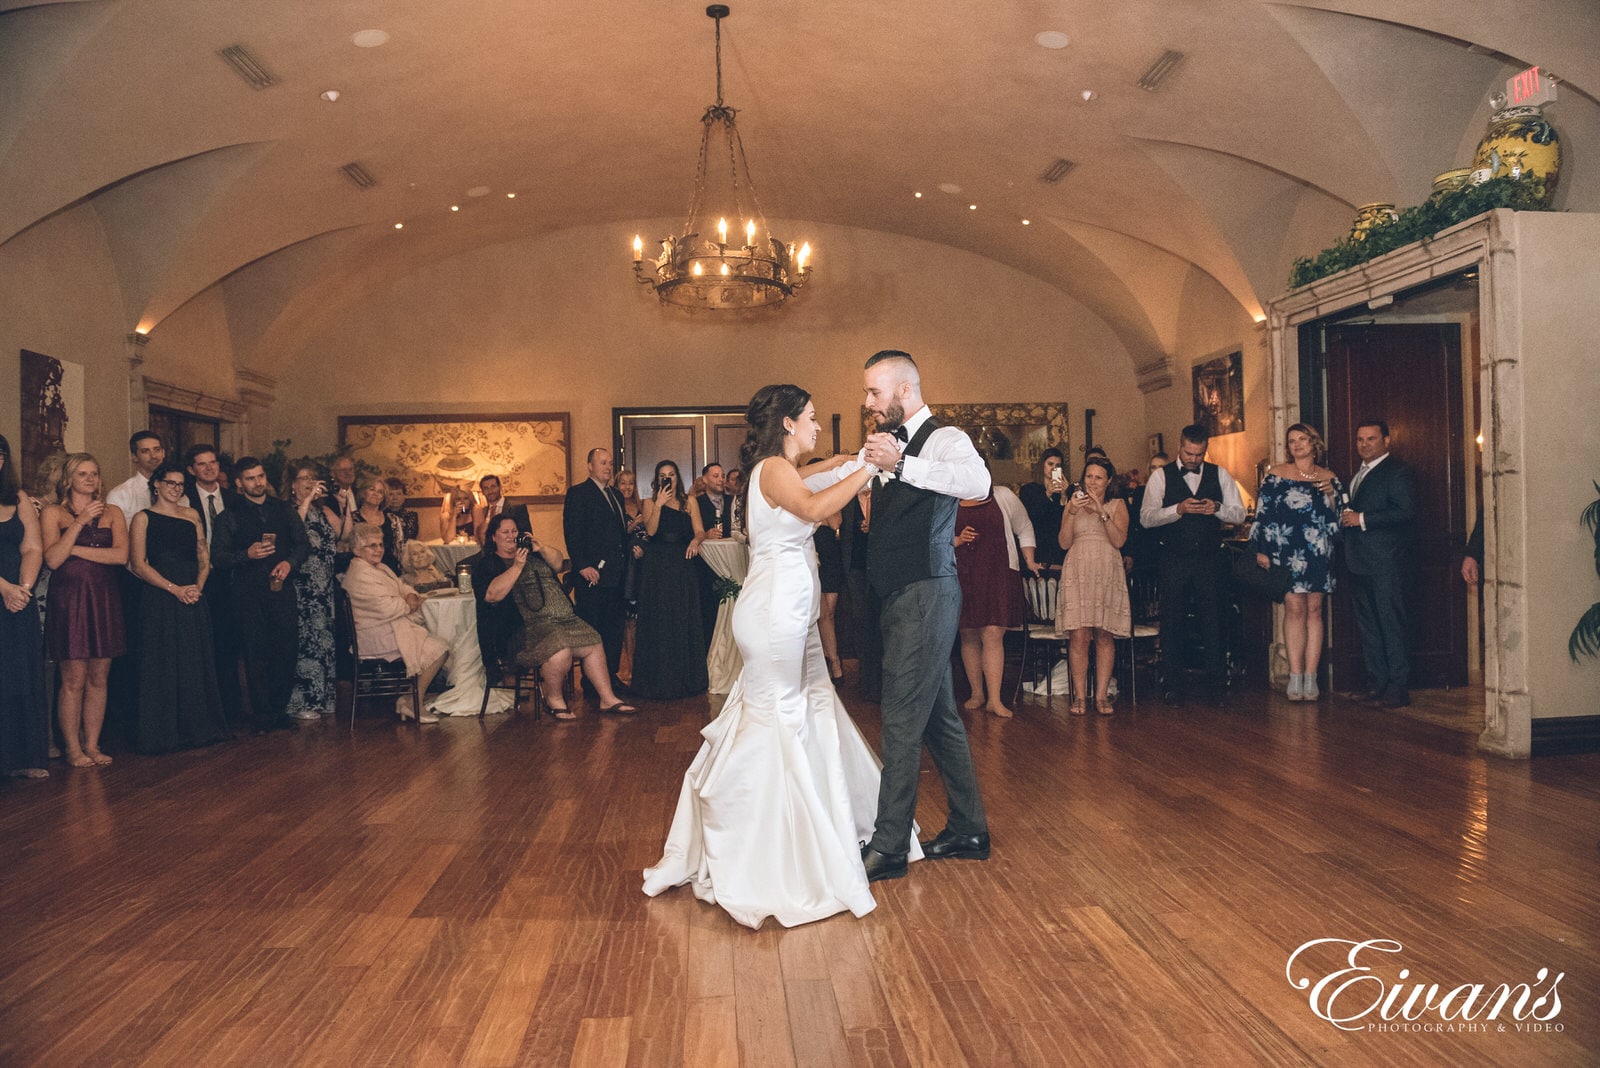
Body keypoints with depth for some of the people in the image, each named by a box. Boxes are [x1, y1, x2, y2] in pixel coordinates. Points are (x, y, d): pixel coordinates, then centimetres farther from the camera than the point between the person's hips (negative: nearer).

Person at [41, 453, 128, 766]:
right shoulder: (53, 513, 3)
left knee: (98, 678, 6)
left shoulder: (112, 512, 10)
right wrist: (80, 522, -13)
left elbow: (121, 555, -3)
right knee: (74, 679, -2)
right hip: (69, 600, -3)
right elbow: (53, 559, -9)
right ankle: (73, 748, 8)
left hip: (104, 600, 3)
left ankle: (92, 745, 15)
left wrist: (75, 549, -7)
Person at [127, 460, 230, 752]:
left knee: (197, 664, 8)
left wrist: (198, 586, -6)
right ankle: (164, 733, 8)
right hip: (160, 601, -5)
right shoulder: (144, 518, 0)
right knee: (164, 666, -1)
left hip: (192, 599, 5)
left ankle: (197, 727, 17)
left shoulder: (191, 515, 14)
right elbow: (138, 565, -8)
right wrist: (175, 589, -16)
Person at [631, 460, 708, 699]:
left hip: (683, 565, 2)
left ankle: (687, 677, 12)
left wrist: (695, 540, -18)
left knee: (686, 620, 3)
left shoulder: (688, 502, 12)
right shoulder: (650, 503, 7)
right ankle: (660, 679, 5)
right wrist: (659, 504, -14)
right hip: (658, 567, -2)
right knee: (659, 621, -1)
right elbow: (651, 530, -9)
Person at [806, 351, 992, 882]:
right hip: (899, 595, 9)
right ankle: (968, 830, 26)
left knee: (902, 722, -7)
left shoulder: (944, 439, -10)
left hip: (926, 594, -9)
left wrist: (902, 465, -38)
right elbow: (835, 479, 29)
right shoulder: (884, 446, 16)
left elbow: (978, 482, -31)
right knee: (938, 716, 15)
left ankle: (888, 847, 1)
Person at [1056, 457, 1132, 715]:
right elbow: (1064, 543, 5)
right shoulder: (1072, 505, 16)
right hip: (1077, 573, 0)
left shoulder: (1117, 506, 12)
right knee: (1079, 636, -8)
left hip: (1107, 574, 0)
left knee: (1104, 636, -3)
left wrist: (1102, 512, -10)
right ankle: (1080, 696, -5)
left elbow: (1119, 541, -3)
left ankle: (1102, 695, 1)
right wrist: (1072, 513, -6)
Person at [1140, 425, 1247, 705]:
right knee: (1171, 623, 3)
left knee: (1213, 622, 3)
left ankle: (1217, 685, 12)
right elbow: (1146, 518, -5)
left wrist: (1218, 508, -12)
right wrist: (1178, 509, -19)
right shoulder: (1161, 476, 3)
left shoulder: (1220, 475, 9)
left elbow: (1240, 514, 8)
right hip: (1173, 559, -1)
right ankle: (1172, 685, 11)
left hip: (1209, 558, 1)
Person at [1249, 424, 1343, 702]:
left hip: (1319, 553, 2)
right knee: (1294, 608, -6)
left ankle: (1311, 676, 4)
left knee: (1314, 609, 2)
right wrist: (1261, 550, -5)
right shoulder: (1276, 474, 6)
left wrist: (1332, 495, -4)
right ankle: (1296, 676, -3)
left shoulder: (1329, 478, 13)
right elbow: (1262, 512, 1)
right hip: (1287, 552, -2)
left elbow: (1340, 518, 14)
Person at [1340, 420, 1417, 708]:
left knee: (1391, 624, -5)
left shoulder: (1397, 471, -8)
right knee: (1367, 625, 12)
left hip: (1386, 562, -9)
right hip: (1359, 562, 9)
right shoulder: (1358, 474, 21)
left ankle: (1398, 688, 0)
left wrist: (1361, 519, -18)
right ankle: (1376, 682, 20)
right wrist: (1344, 516, 6)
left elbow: (1406, 512, -19)